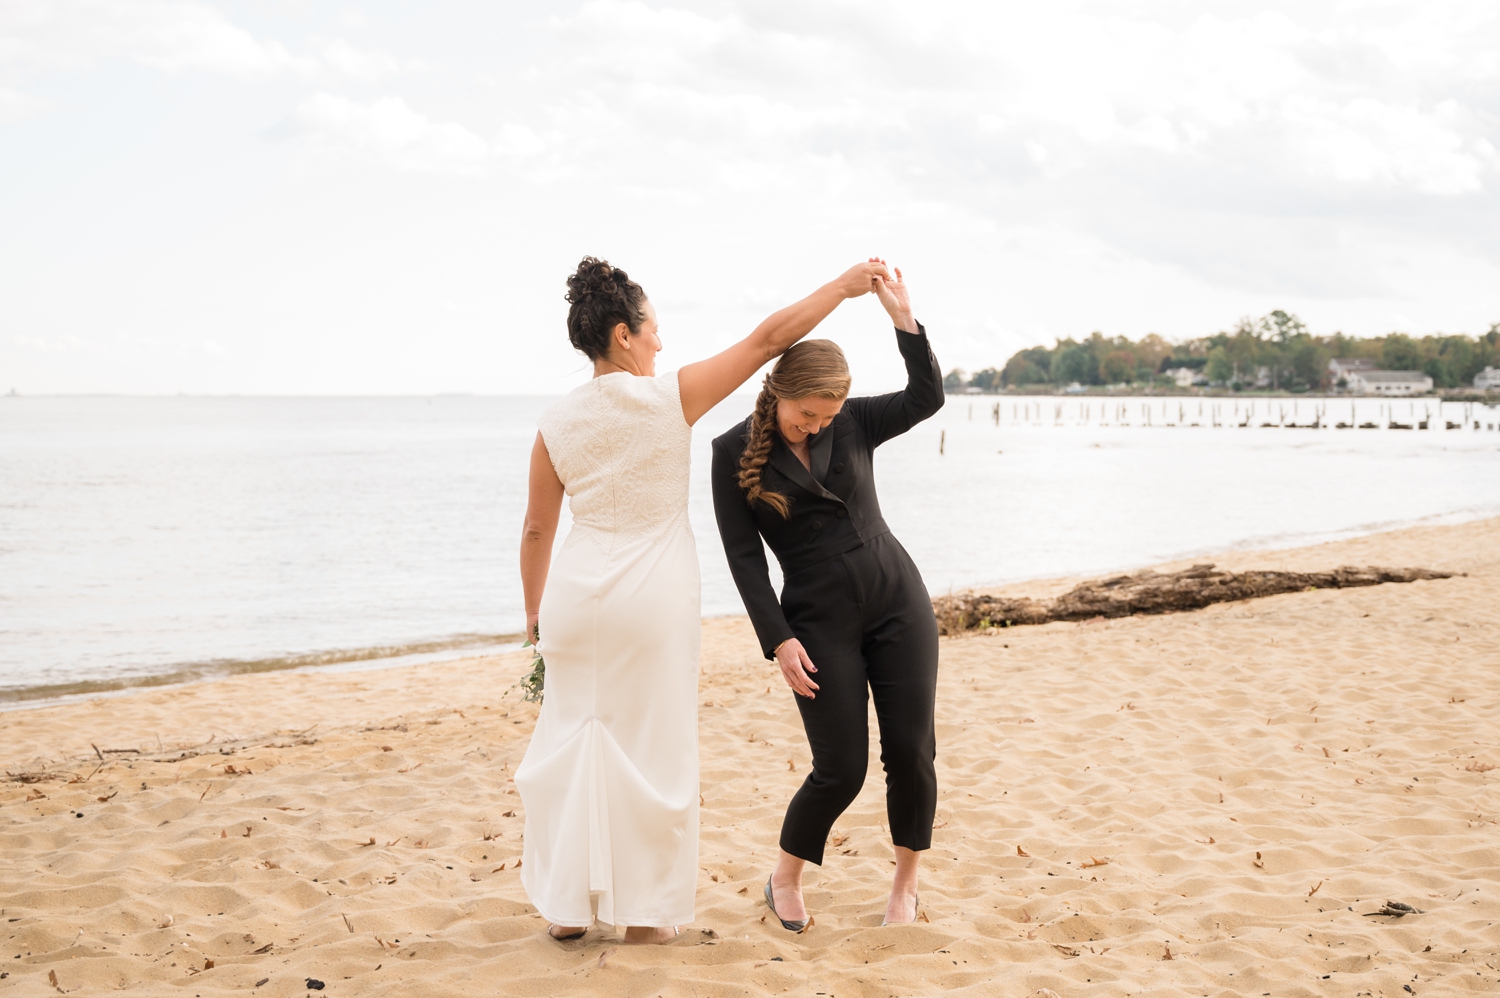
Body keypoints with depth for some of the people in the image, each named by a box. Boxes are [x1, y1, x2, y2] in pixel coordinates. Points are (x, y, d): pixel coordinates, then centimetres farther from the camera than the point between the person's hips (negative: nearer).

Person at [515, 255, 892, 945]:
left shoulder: (556, 424, -1)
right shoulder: (670, 398, -10)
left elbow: (537, 529, 7)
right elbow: (766, 339, -7)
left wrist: (534, 610, 20)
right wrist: (843, 285, 1)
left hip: (576, 595, 3)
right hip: (651, 601, -3)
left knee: (569, 741, 13)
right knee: (649, 751, 7)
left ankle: (565, 905, 20)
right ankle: (644, 911, 15)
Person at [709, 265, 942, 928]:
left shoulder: (853, 425, 3)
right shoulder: (735, 452, -4)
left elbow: (927, 397, -11)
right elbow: (744, 555, -5)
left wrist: (902, 317, -18)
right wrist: (778, 639, -11)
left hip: (898, 601, 3)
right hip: (819, 620, -3)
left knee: (911, 753, 1)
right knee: (841, 769, -4)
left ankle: (905, 883, 22)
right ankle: (785, 879, 21)